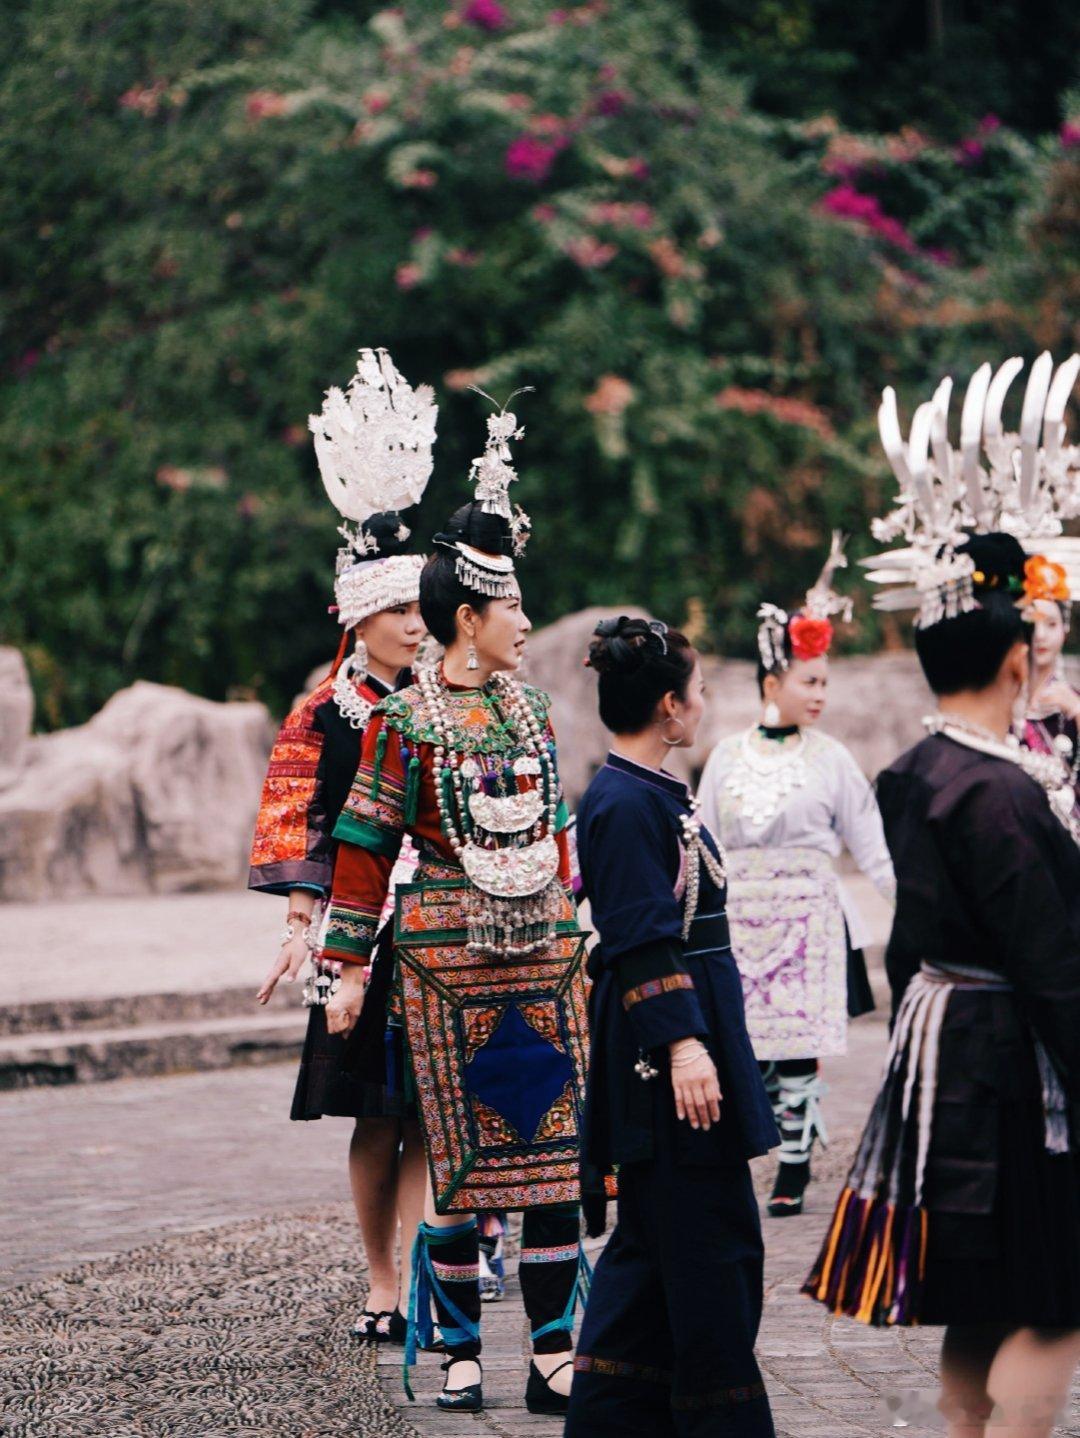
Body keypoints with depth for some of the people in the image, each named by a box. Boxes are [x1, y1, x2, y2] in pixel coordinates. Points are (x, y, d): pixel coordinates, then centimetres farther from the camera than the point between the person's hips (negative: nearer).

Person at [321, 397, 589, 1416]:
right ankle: (460, 1354, 10)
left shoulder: (531, 710, 11)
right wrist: (350, 967, -5)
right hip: (447, 958, -5)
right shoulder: (405, 721, -5)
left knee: (556, 1153, 1)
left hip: (541, 953, 5)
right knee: (461, 1159, 0)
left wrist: (575, 937, 18)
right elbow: (365, 847, -3)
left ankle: (554, 1355, 4)